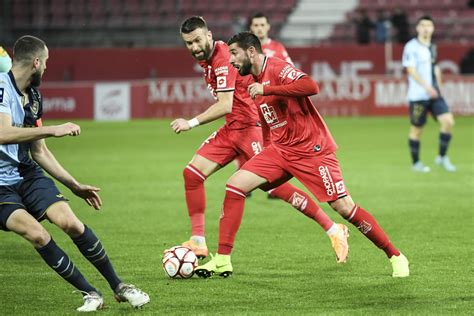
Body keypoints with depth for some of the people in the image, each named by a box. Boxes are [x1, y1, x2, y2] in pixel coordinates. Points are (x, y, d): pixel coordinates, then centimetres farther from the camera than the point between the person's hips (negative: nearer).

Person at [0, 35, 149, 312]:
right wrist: (52, 130, -30)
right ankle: (90, 294, -13)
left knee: (70, 222, -13)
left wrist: (74, 185, 18)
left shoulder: (34, 97, 10)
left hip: (27, 174, 6)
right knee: (36, 233, -25)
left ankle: (119, 286, -1)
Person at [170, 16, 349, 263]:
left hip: (251, 128, -10)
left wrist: (191, 123, -26)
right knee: (192, 173, 0)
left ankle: (334, 230, -4)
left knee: (275, 186, -13)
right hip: (232, 129, 10)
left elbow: (225, 106, -27)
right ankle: (198, 242, 3)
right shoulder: (207, 58, 9)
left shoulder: (223, 60, -20)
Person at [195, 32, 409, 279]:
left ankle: (395, 257, 6)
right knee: (235, 184, -7)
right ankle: (222, 261, -4)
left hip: (312, 149, -8)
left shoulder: (278, 68, -15)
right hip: (280, 150, 8)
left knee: (344, 207, -9)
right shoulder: (255, 81, 12)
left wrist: (266, 90, -30)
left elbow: (311, 86, -34)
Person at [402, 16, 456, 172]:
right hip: (418, 96, -6)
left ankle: (442, 157, 5)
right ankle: (416, 163, 18)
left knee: (448, 121, -8)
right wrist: (426, 87, -28)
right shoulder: (411, 47, -9)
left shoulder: (432, 47, 13)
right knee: (417, 129, 3)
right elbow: (411, 70, -17)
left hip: (434, 94, 6)